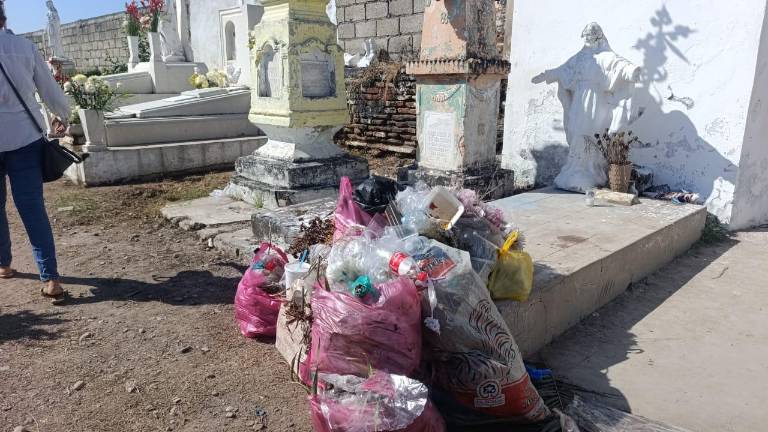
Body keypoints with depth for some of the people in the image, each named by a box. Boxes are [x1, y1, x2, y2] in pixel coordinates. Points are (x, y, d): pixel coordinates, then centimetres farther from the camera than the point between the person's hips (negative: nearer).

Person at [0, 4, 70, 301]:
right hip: (25, 138, 1)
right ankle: (50, 278, -7)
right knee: (33, 209, -1)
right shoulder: (25, 46, 0)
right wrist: (62, 116, 25)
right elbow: (49, 89, 7)